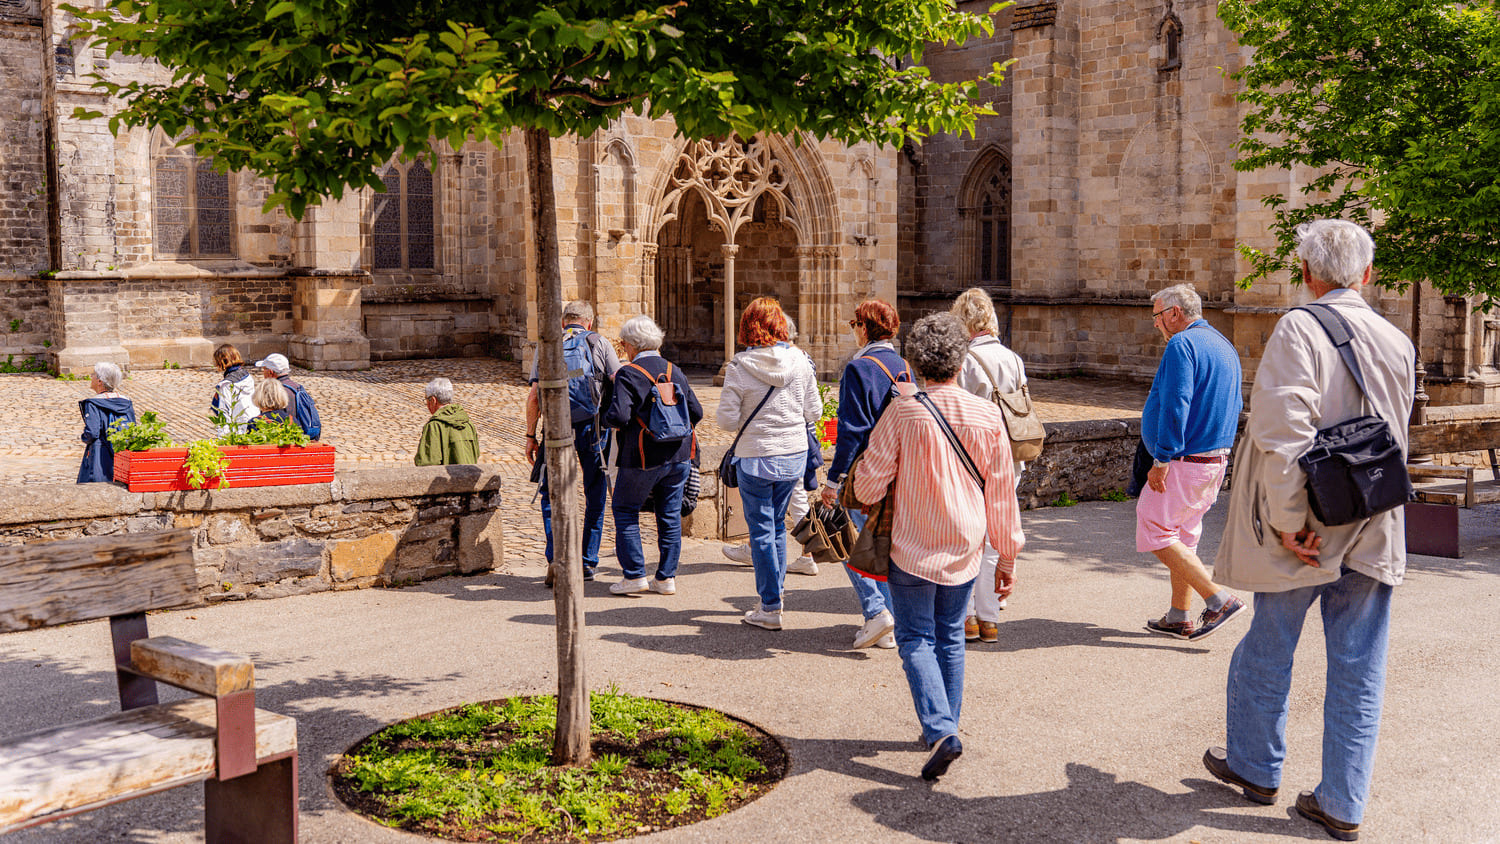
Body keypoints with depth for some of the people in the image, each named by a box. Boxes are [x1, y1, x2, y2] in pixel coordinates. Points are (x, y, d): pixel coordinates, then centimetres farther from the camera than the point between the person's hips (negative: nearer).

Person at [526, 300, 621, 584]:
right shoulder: (599, 343, 7)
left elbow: (534, 396, 4)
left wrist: (531, 436, 8)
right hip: (593, 427, -1)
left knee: (552, 494, 10)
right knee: (595, 498, 11)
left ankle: (556, 558, -6)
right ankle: (588, 563, 14)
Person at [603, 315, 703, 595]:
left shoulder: (627, 375, -10)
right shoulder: (675, 372, 7)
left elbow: (619, 417, -20)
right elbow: (696, 412, 8)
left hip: (643, 458, -5)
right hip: (680, 456, 5)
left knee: (625, 510, 10)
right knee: (670, 514, 12)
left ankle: (634, 575, 8)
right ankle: (667, 577, 15)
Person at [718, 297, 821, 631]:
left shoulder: (739, 367, -13)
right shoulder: (800, 361, -4)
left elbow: (727, 420, -12)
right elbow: (813, 412, 1)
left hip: (756, 458, -4)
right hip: (794, 455, 4)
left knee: (762, 530, 5)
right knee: (777, 523, 21)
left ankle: (771, 608, 8)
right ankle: (776, 589, 31)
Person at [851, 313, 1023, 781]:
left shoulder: (902, 412, -13)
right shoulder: (987, 415, -5)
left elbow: (868, 484, -9)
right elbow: (1001, 493, 0)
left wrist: (865, 500, 16)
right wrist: (1008, 555, 10)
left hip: (913, 549, -3)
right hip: (965, 550, 3)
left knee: (916, 640, 6)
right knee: (950, 637, 18)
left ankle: (940, 731, -10)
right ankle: (945, 727, 26)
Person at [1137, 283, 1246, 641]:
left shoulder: (1182, 345, -15)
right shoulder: (1224, 346, 16)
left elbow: (1175, 406, -23)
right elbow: (1234, 406, 21)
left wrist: (1161, 460, -22)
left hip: (1184, 462, -10)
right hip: (1216, 461, 10)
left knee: (1155, 534, -4)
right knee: (1182, 536, 16)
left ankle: (1220, 600, -9)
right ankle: (1179, 618, 20)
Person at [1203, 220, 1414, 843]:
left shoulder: (1299, 329, -13)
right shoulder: (1398, 342, 4)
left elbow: (1284, 432, -23)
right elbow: (1394, 439, 15)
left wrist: (1288, 521, -17)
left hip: (1305, 532, -4)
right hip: (1374, 532, 4)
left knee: (1268, 651, 15)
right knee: (1359, 668, 10)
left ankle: (1255, 767, 32)